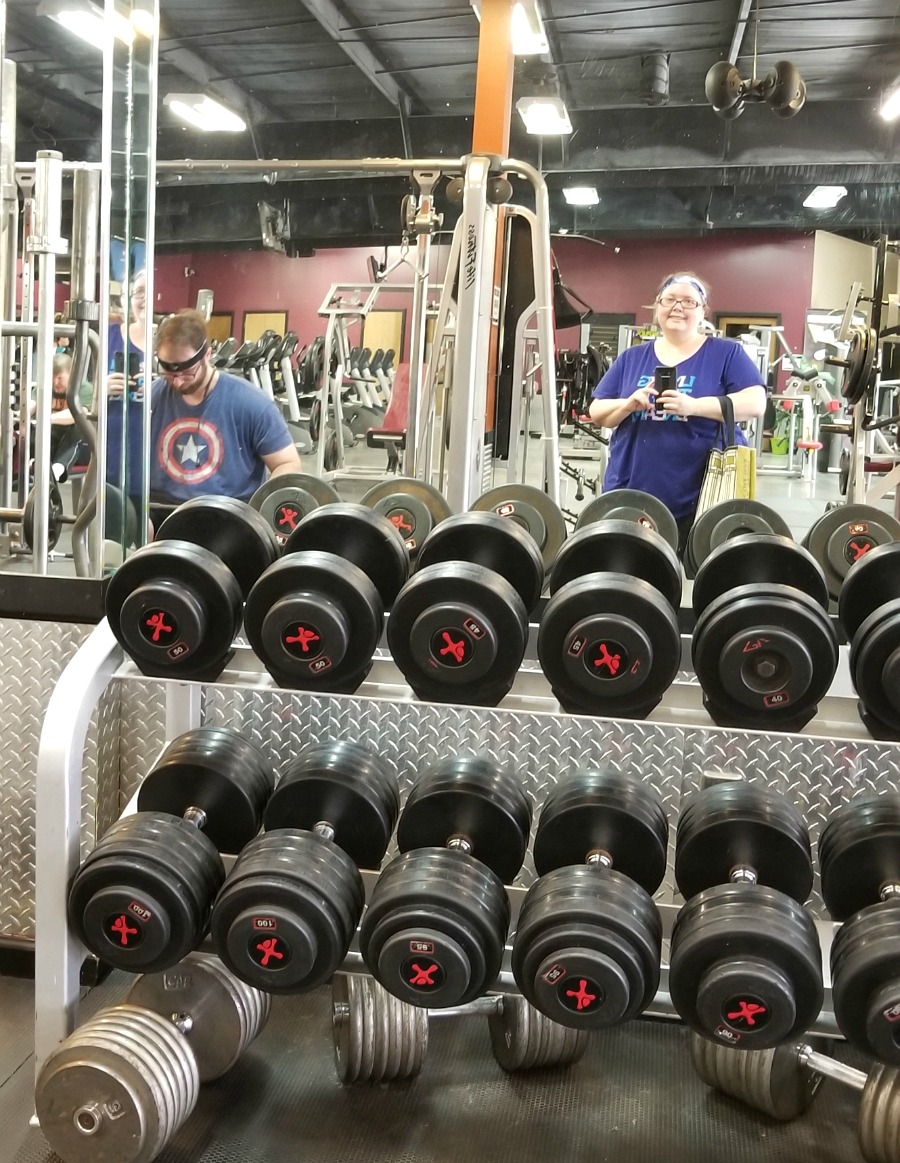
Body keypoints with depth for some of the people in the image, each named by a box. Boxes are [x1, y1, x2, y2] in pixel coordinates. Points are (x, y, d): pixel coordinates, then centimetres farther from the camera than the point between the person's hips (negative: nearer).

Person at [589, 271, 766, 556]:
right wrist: (628, 404, -11)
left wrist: (694, 406, -21)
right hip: (630, 495, 3)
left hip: (701, 499, -3)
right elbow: (598, 413, 12)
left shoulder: (726, 353, 3)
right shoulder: (632, 358, 12)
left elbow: (755, 403, -8)